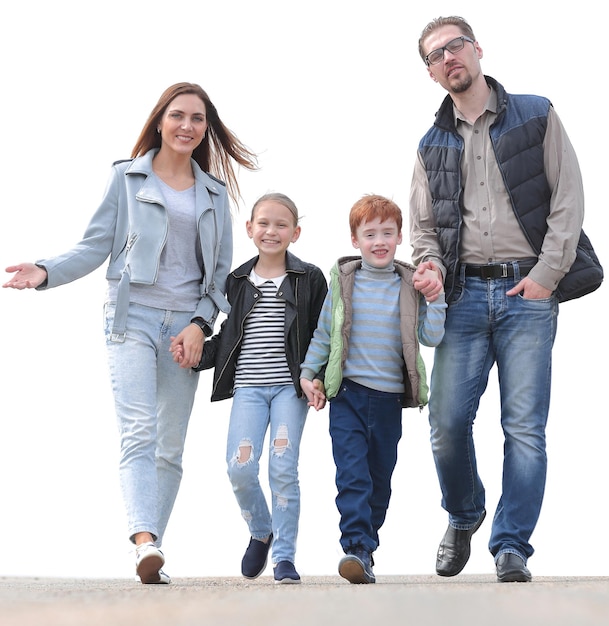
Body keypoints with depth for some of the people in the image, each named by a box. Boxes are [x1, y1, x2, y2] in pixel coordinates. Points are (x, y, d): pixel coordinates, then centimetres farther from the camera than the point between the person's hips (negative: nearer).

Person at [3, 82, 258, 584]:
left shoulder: (214, 193, 15)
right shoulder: (127, 177, 7)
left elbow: (221, 271, 13)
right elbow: (96, 246, 5)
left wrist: (200, 324, -1)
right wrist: (47, 272, -12)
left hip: (186, 325, 3)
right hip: (133, 318, -3)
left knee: (171, 447, 2)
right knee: (139, 433, -19)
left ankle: (152, 553, 7)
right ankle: (146, 543, -34)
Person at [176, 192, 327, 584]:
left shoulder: (310, 279, 4)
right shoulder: (238, 281, 11)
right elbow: (229, 336, 16)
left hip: (290, 387, -2)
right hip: (248, 386, 2)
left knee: (283, 468, -8)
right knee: (240, 468, -9)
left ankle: (284, 556, 4)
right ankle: (261, 533, 19)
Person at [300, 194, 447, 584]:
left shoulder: (411, 285, 4)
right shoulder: (343, 281, 4)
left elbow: (432, 337, -1)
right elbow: (324, 333, 11)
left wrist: (435, 296, -9)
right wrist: (309, 373, 5)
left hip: (390, 397, 2)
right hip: (347, 394, -1)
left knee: (380, 478, 10)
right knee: (352, 474, -13)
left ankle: (365, 544, 24)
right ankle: (357, 550, -18)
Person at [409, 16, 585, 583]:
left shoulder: (536, 117, 6)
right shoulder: (433, 145, 16)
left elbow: (568, 200, 1)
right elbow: (423, 227, 17)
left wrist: (546, 275, -8)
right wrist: (431, 270, -5)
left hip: (527, 292, -3)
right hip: (464, 294, 3)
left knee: (525, 427, -6)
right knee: (447, 421, -3)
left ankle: (511, 548, 0)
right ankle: (463, 516, 22)